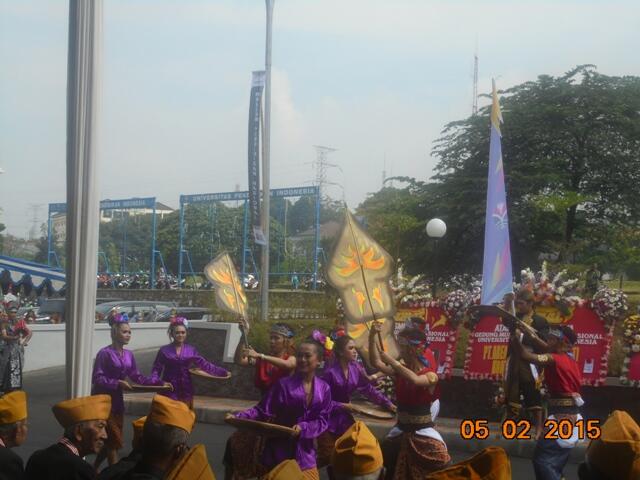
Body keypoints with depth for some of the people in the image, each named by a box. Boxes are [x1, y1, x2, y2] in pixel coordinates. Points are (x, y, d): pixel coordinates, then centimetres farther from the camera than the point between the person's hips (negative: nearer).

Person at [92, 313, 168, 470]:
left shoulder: (129, 355, 7)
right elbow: (97, 378, -18)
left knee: (111, 441, 12)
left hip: (117, 401, 7)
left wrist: (159, 382, 1)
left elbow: (137, 376, 10)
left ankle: (94, 469, 28)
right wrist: (117, 383, -27)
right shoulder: (105, 353, -14)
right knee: (114, 441, -6)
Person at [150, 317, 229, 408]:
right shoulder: (164, 350, 0)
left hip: (186, 389, 2)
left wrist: (223, 372, 0)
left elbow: (204, 364, 5)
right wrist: (156, 381, -18)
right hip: (169, 390, -2)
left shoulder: (191, 350, 5)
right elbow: (156, 369, 2)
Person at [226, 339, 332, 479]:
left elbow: (322, 420, 0)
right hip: (279, 450, -2)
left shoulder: (324, 388, 2)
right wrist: (238, 417, -22)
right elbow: (263, 410, -9)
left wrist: (303, 428, -18)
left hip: (304, 451, 2)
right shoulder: (284, 384, -6)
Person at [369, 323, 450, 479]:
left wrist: (392, 360, -33)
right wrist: (372, 337, -25)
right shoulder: (400, 371, 0)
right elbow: (376, 363, -13)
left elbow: (414, 379, -35)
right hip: (401, 431, 4)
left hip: (422, 432, -4)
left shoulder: (430, 375, -13)